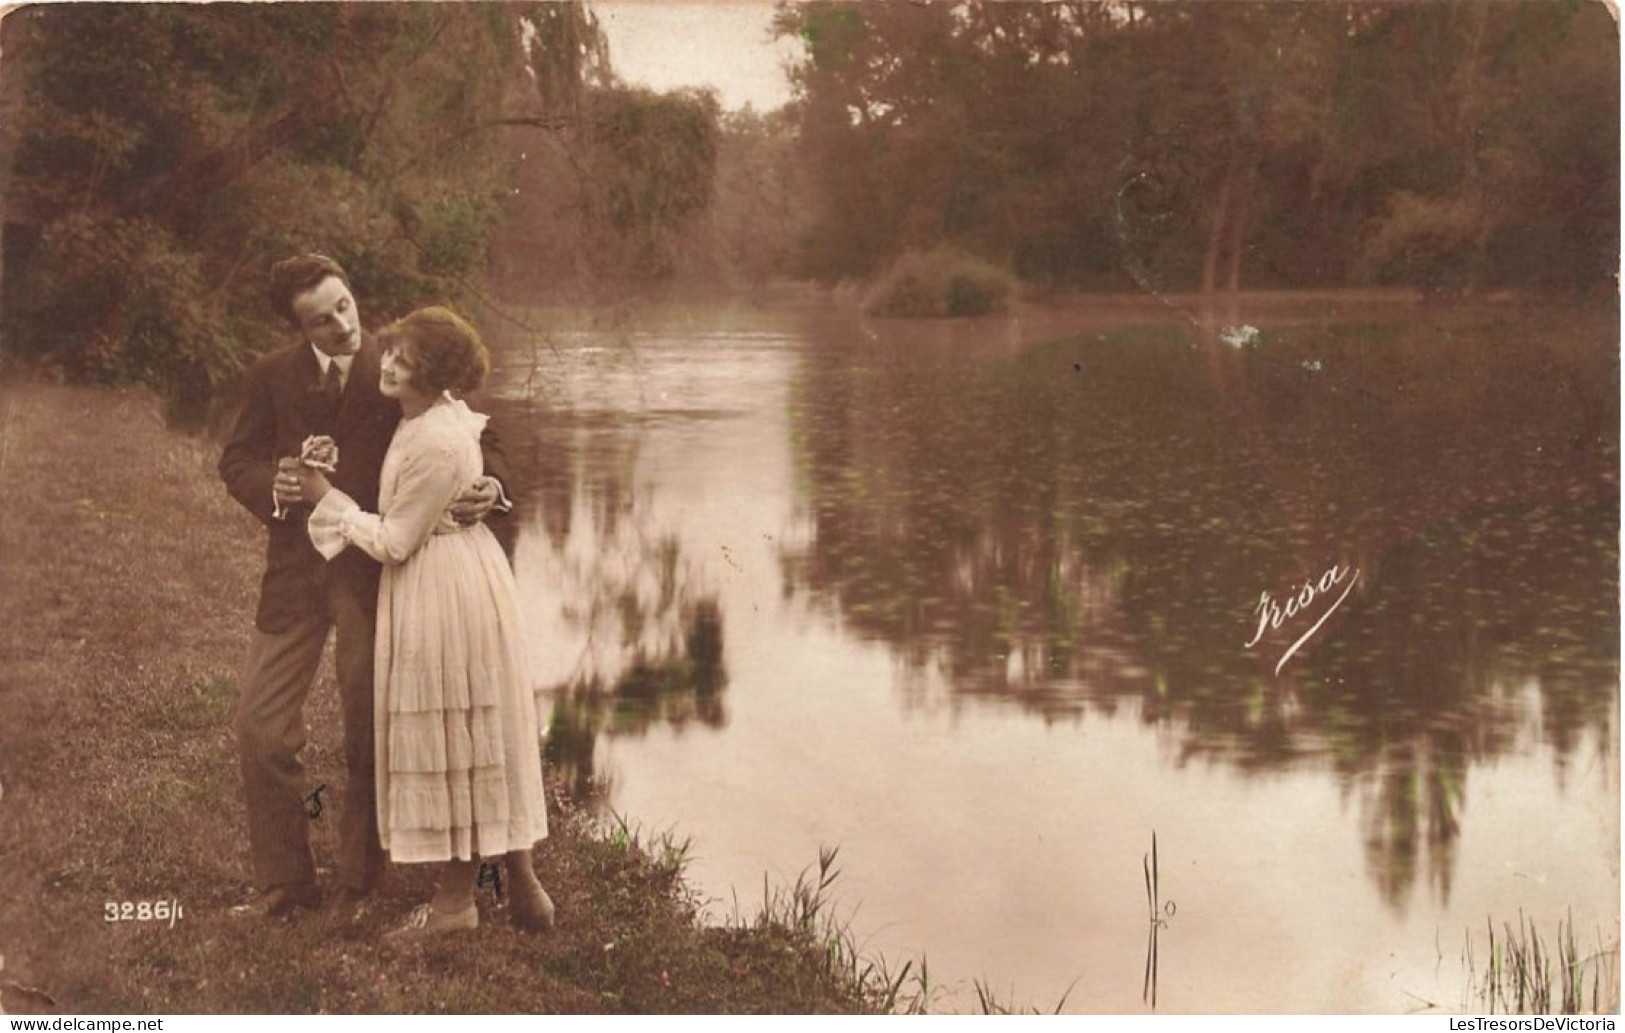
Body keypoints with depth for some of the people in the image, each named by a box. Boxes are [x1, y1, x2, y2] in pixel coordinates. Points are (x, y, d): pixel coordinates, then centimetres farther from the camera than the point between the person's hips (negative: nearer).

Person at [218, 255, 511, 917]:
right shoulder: (272, 377, 4)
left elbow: (472, 439, -1)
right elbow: (235, 458, 5)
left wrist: (490, 484, -23)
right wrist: (272, 487, -17)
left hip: (374, 571, -2)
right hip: (295, 569, 2)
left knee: (371, 734, 6)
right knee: (260, 721, 2)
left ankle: (359, 887, 21)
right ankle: (284, 882, 17)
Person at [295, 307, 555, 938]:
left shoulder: (434, 445, -24)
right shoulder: (449, 412, 5)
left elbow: (393, 542, -18)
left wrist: (326, 499, -8)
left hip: (442, 595, -10)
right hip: (473, 577, 10)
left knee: (449, 739, 0)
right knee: (485, 740, 14)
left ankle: (457, 898, 11)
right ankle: (522, 886, 22)